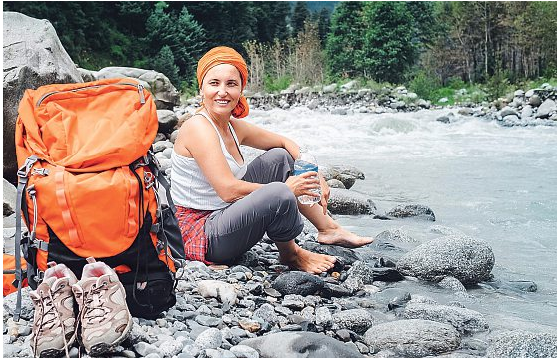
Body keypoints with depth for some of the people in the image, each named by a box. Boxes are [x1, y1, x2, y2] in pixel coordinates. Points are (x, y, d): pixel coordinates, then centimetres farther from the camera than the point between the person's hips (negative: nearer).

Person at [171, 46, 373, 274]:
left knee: (279, 157, 10)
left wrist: (314, 176, 1)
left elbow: (285, 143, 18)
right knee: (279, 193, -29)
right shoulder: (198, 127, -18)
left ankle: (328, 228, 12)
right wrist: (284, 189, -18)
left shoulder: (234, 127, 6)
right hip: (197, 235, -9)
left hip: (221, 217, 9)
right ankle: (290, 254, 1)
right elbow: (228, 190, -27)